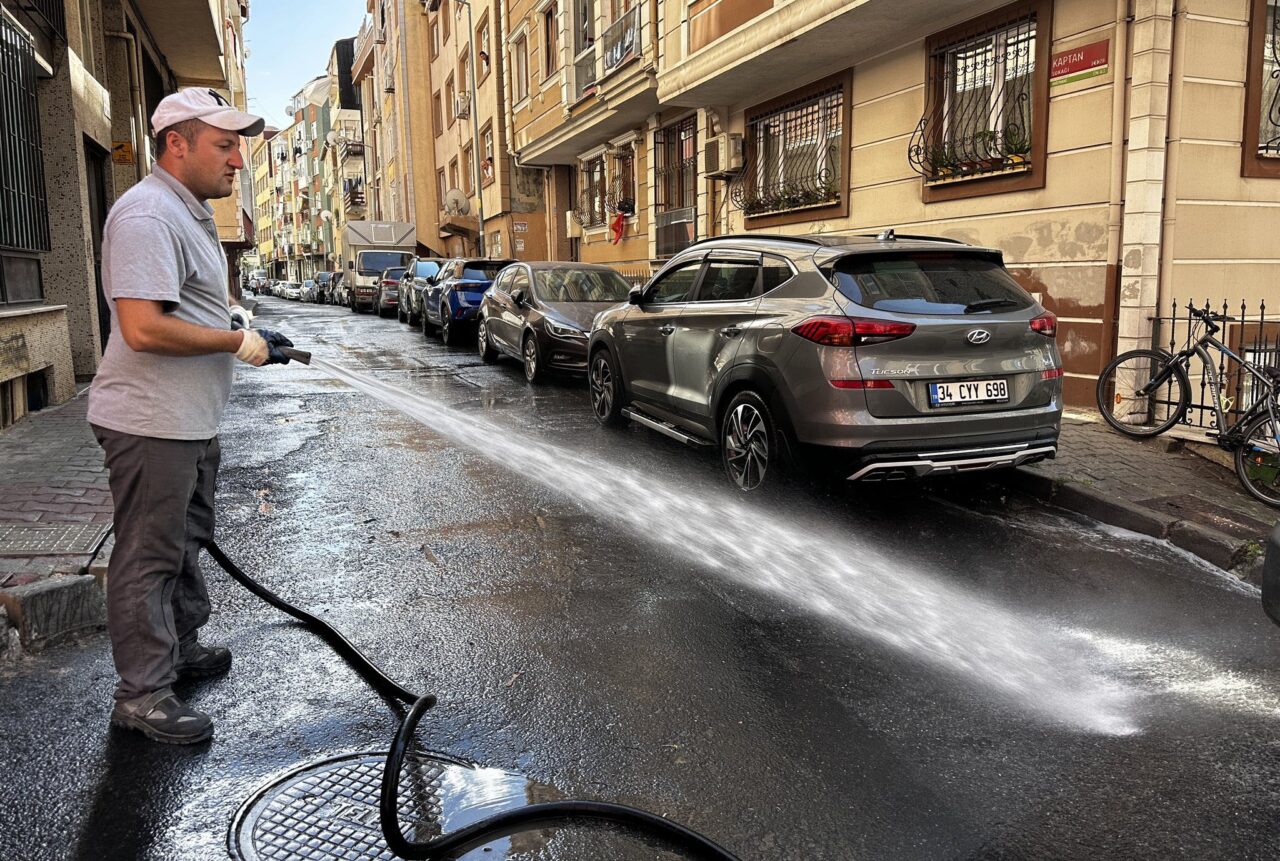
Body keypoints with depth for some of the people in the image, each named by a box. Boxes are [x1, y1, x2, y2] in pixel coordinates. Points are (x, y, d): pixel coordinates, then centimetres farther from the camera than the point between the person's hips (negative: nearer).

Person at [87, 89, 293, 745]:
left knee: (186, 541, 22)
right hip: (151, 424, -11)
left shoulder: (190, 212, 15)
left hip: (191, 420, 11)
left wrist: (249, 336, 12)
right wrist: (237, 342, -20)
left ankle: (181, 647, 39)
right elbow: (143, 328, -29)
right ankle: (141, 694, 11)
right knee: (148, 556, -1)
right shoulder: (147, 215, -19)